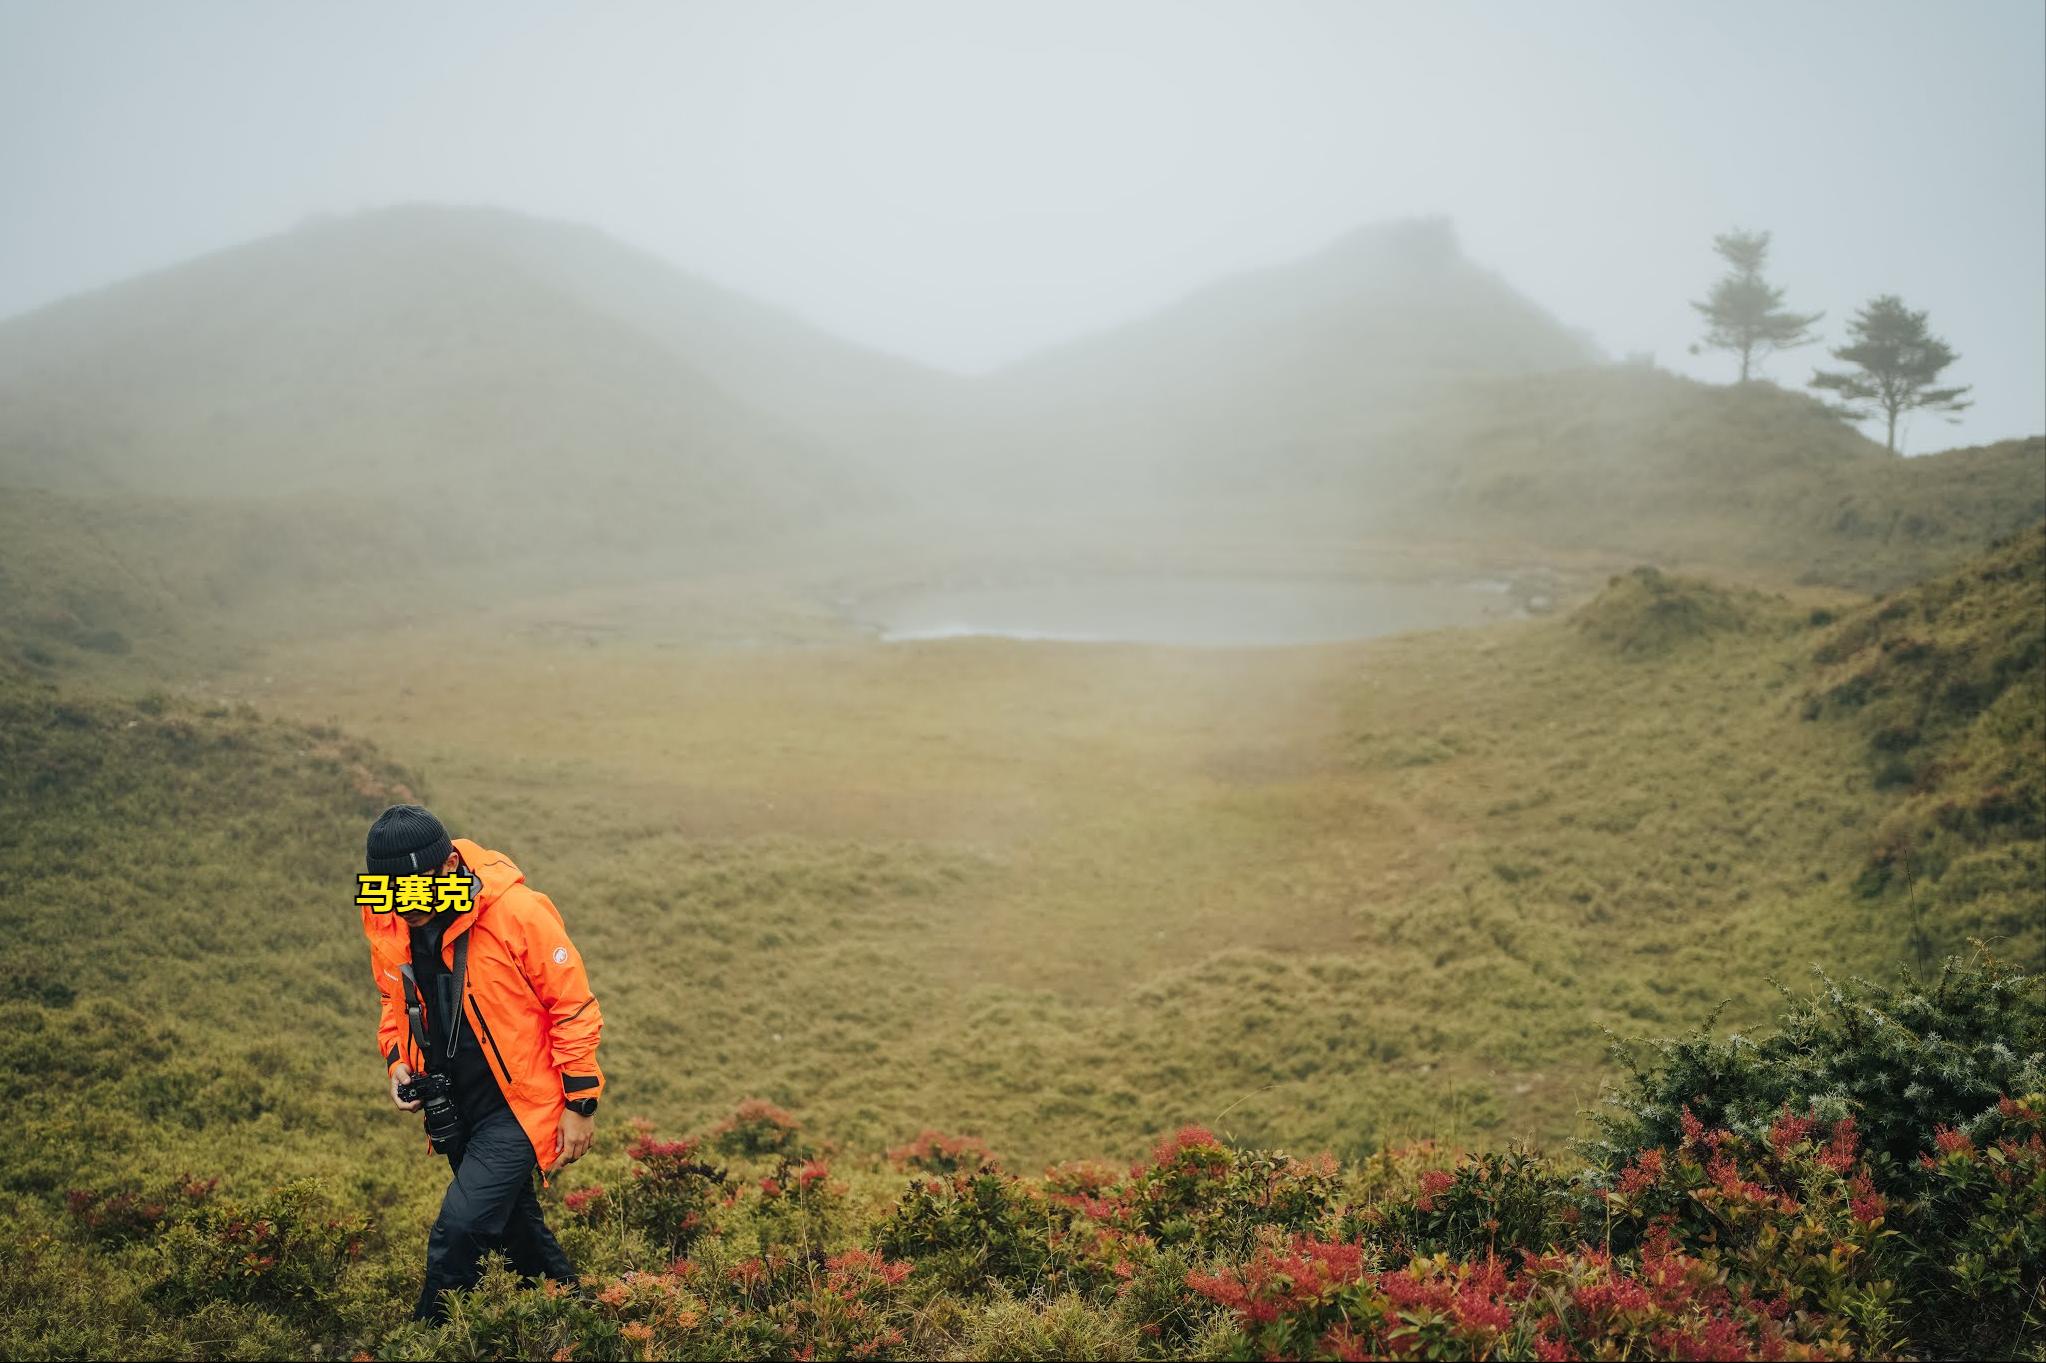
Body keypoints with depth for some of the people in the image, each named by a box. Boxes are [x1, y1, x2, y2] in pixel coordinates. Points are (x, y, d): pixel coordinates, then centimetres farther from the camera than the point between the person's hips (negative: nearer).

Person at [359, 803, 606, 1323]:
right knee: (513, 1227, 20)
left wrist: (580, 1104, -11)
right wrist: (397, 1061, -4)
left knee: (459, 1229, -17)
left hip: (518, 1103, -6)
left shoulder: (519, 912, -24)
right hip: (452, 1105, 6)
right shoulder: (384, 919, -7)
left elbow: (574, 1009, -14)